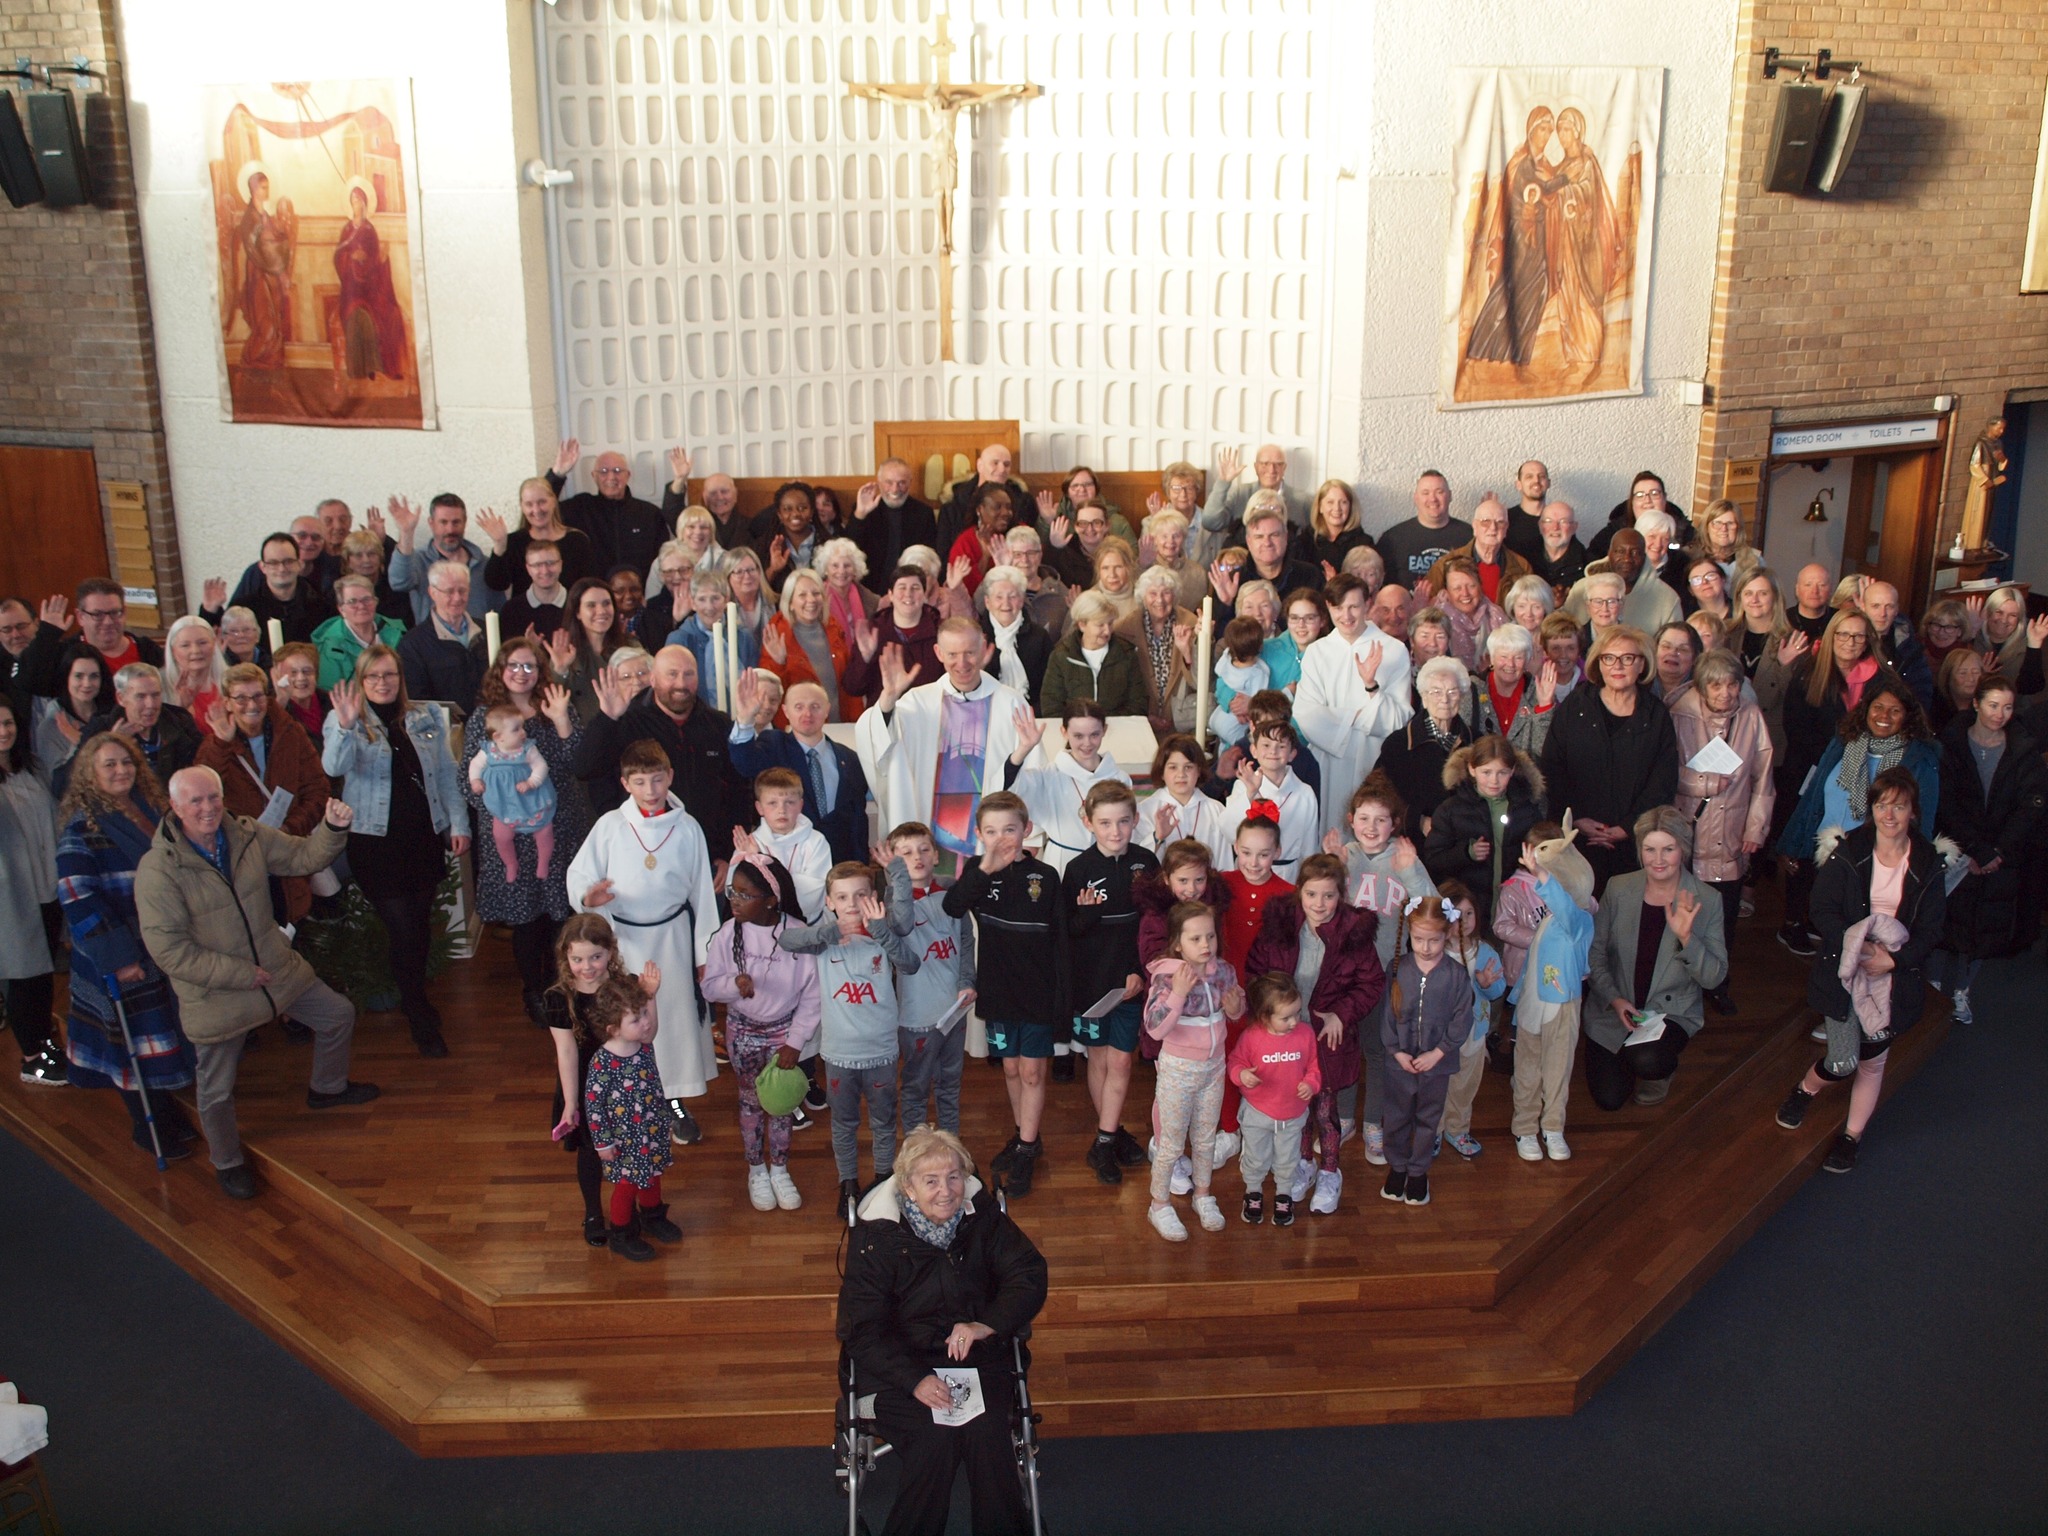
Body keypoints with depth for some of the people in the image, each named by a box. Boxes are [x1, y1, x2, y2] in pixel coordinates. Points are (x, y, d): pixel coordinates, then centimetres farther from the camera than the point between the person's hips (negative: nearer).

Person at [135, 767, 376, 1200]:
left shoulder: (248, 835, -8)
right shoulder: (157, 870, -23)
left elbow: (302, 857, 2)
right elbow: (170, 952, -24)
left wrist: (332, 828, -20)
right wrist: (244, 975, -21)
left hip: (277, 967, 5)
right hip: (214, 993, -5)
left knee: (339, 1015, 18)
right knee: (217, 1090, 10)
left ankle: (327, 1089, 46)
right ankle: (228, 1164, 36)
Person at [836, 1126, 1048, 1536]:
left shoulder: (983, 1217, 3)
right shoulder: (875, 1236, -7)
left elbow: (1030, 1275, -4)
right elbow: (862, 1331, -9)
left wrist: (987, 1324, -23)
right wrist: (914, 1380, -24)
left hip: (977, 1356, 2)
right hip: (898, 1363, -2)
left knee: (986, 1432, -26)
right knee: (934, 1438, -28)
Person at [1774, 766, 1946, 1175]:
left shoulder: (1927, 863, -2)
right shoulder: (1848, 852, -6)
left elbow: (1931, 929, -1)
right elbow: (1823, 911, -7)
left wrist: (1894, 959, -16)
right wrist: (1858, 945, -21)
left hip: (1895, 976, 2)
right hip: (1844, 969, -1)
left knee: (1872, 1061, 8)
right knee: (1843, 1061, -8)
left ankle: (1852, 1137, 28)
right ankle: (1806, 1089, 27)